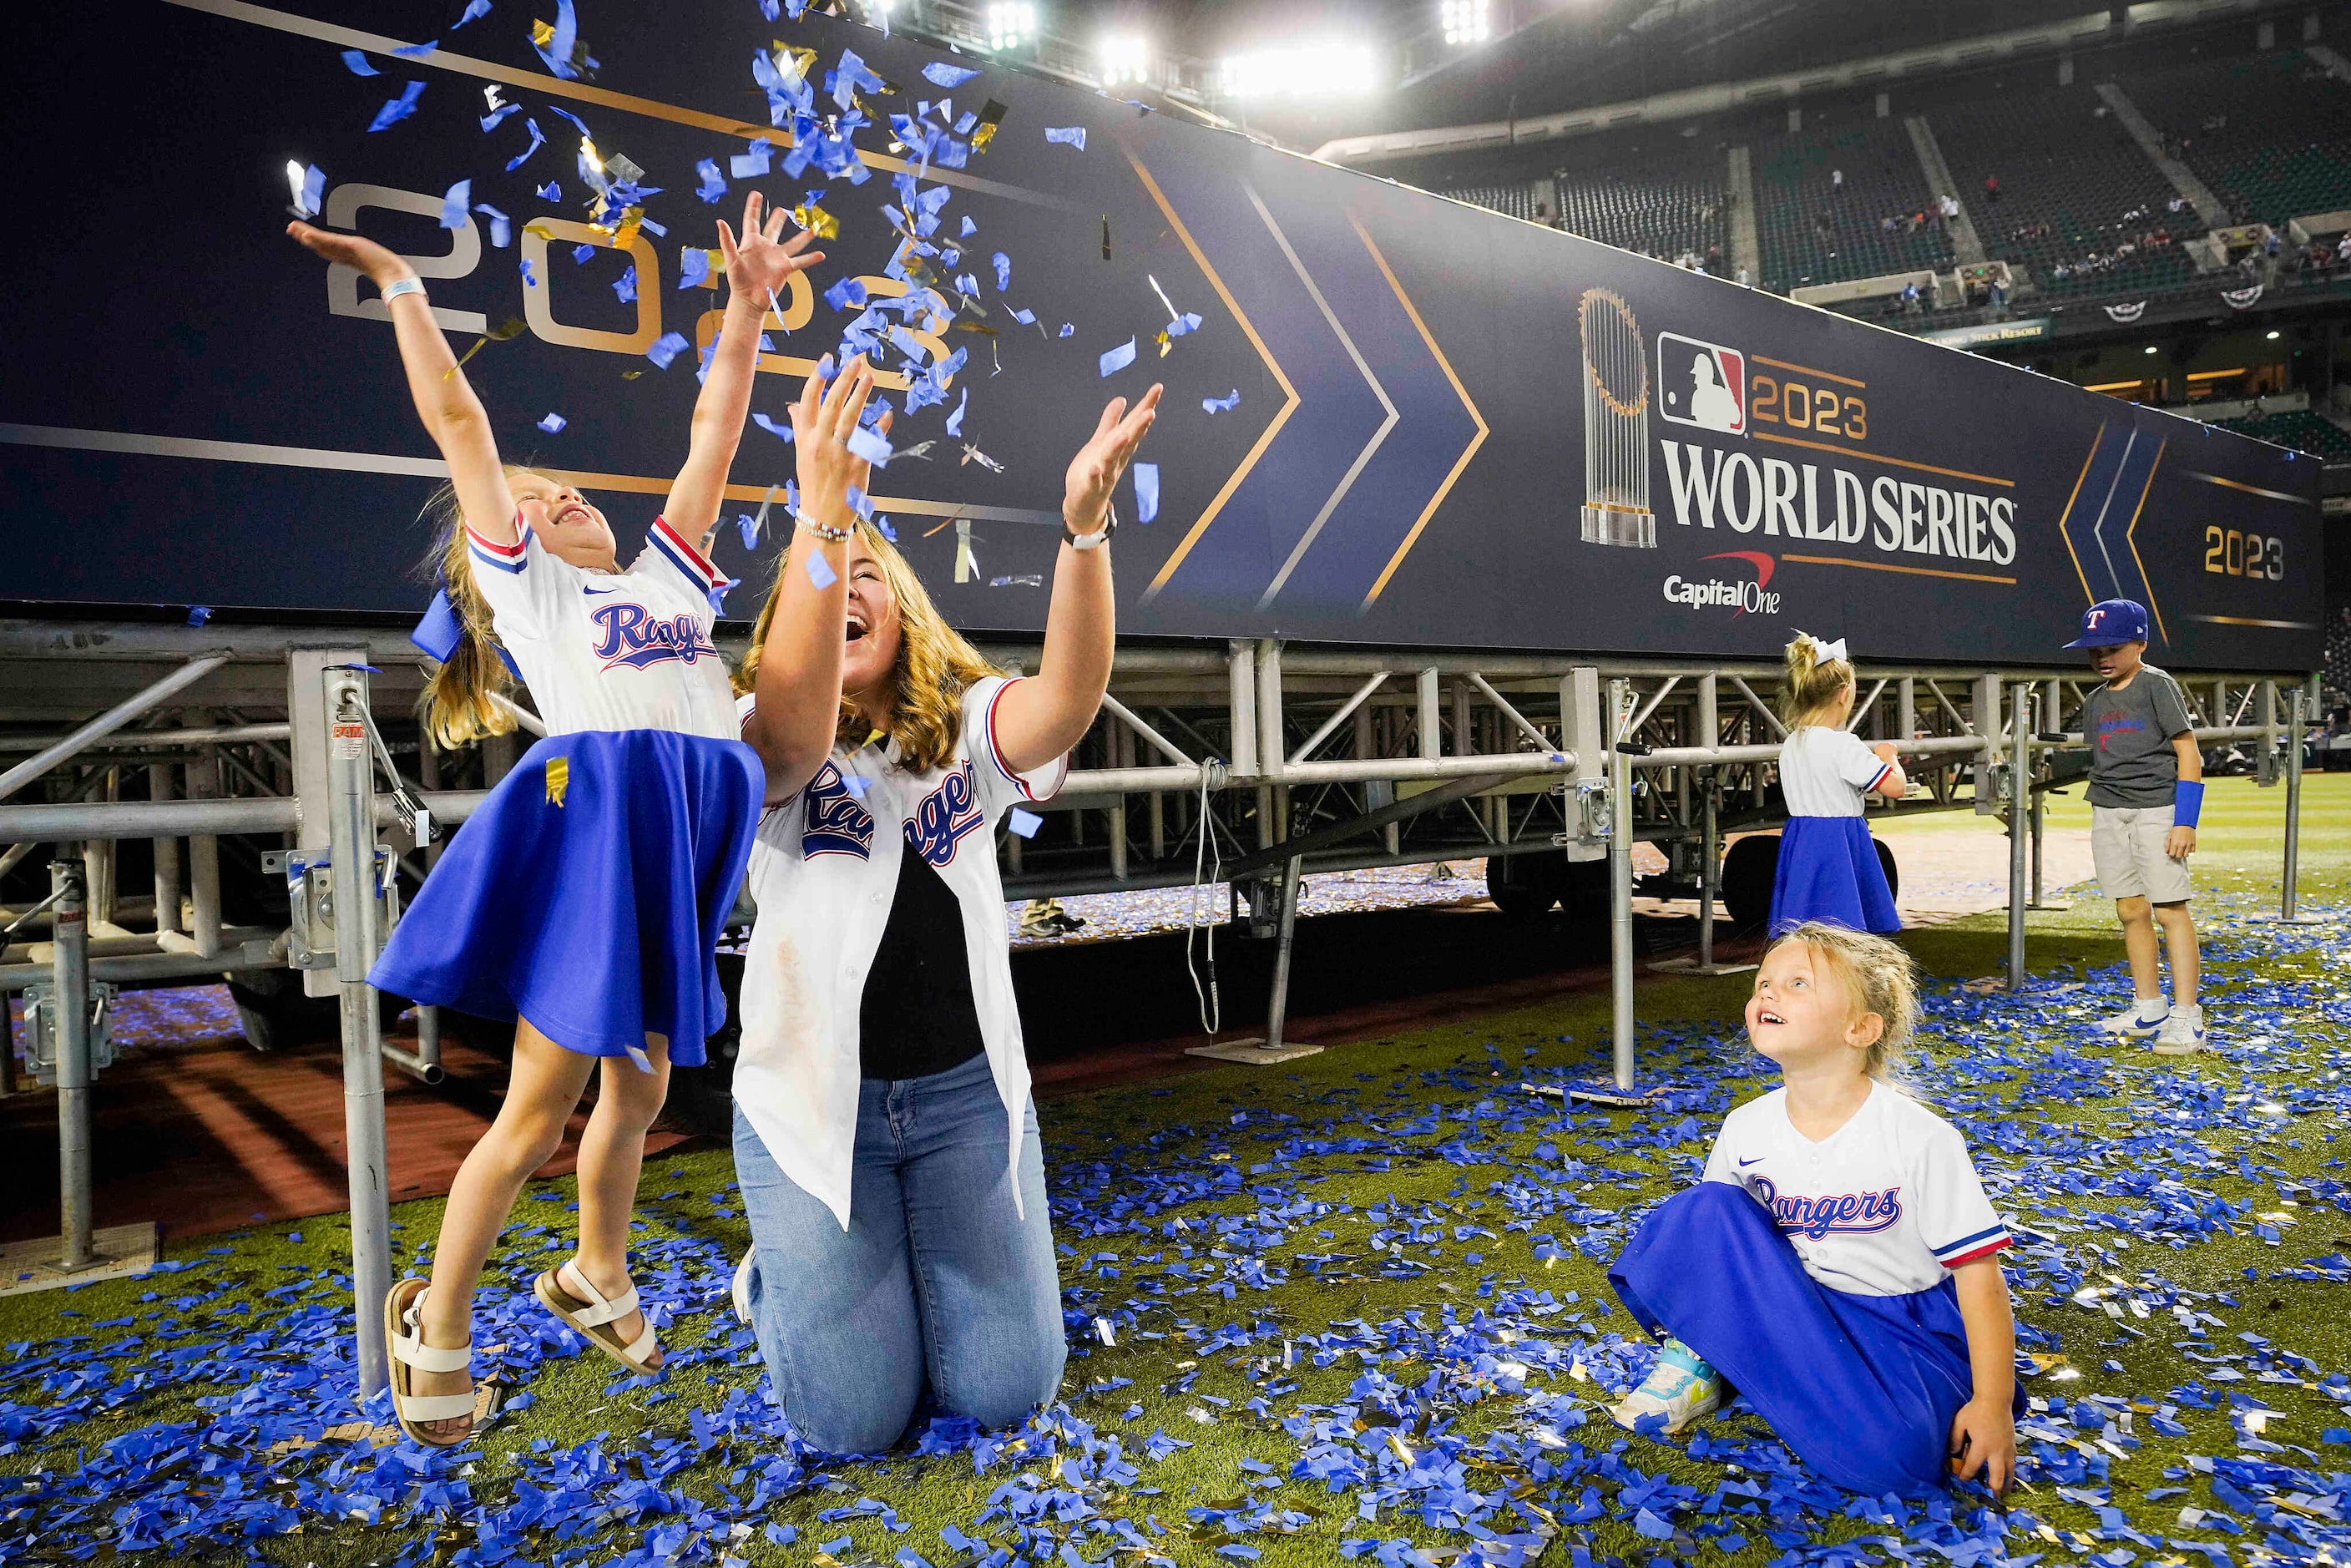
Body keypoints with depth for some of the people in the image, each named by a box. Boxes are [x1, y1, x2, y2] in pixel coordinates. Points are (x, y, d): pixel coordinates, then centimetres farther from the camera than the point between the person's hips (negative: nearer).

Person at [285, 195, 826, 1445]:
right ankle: (436, 1322, 19)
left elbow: (714, 427, 24)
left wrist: (748, 307, 22)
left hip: (694, 834, 5)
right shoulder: (521, 582, 14)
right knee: (539, 1105, 0)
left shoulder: (669, 571, 25)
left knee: (639, 1084, 15)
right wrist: (400, 283, 17)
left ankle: (594, 1277, 37)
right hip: (596, 812, -5)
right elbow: (456, 418, 12)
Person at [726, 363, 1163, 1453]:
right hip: (815, 1099, -2)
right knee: (857, 1419, -2)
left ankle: (894, 1268, 33)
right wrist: (821, 519, -41)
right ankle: (777, 1279, 30)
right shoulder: (762, 746, -4)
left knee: (1004, 1391, 2)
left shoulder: (967, 731, 2)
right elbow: (798, 712, -30)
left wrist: (1085, 524, -36)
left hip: (965, 1091, 3)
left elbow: (1070, 694, -20)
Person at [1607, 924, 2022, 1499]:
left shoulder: (1923, 1141, -16)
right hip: (1794, 1302, 3)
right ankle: (1701, 1359, -8)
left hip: (1902, 1327, -3)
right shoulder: (1745, 1130, -4)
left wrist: (1993, 1403, -14)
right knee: (1704, 1209, -22)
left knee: (1890, 1452, -34)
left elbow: (1978, 1273, -12)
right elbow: (1707, 1235, 8)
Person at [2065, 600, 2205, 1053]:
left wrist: (2185, 822, -15)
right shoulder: (2094, 702, 14)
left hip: (2157, 808, -6)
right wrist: (2104, 816, 15)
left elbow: (2189, 754, -8)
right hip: (2107, 813, 6)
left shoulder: (2157, 685, -5)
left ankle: (2186, 1016, -8)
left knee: (2169, 908, -10)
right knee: (2131, 911, 8)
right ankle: (2148, 1007, 17)